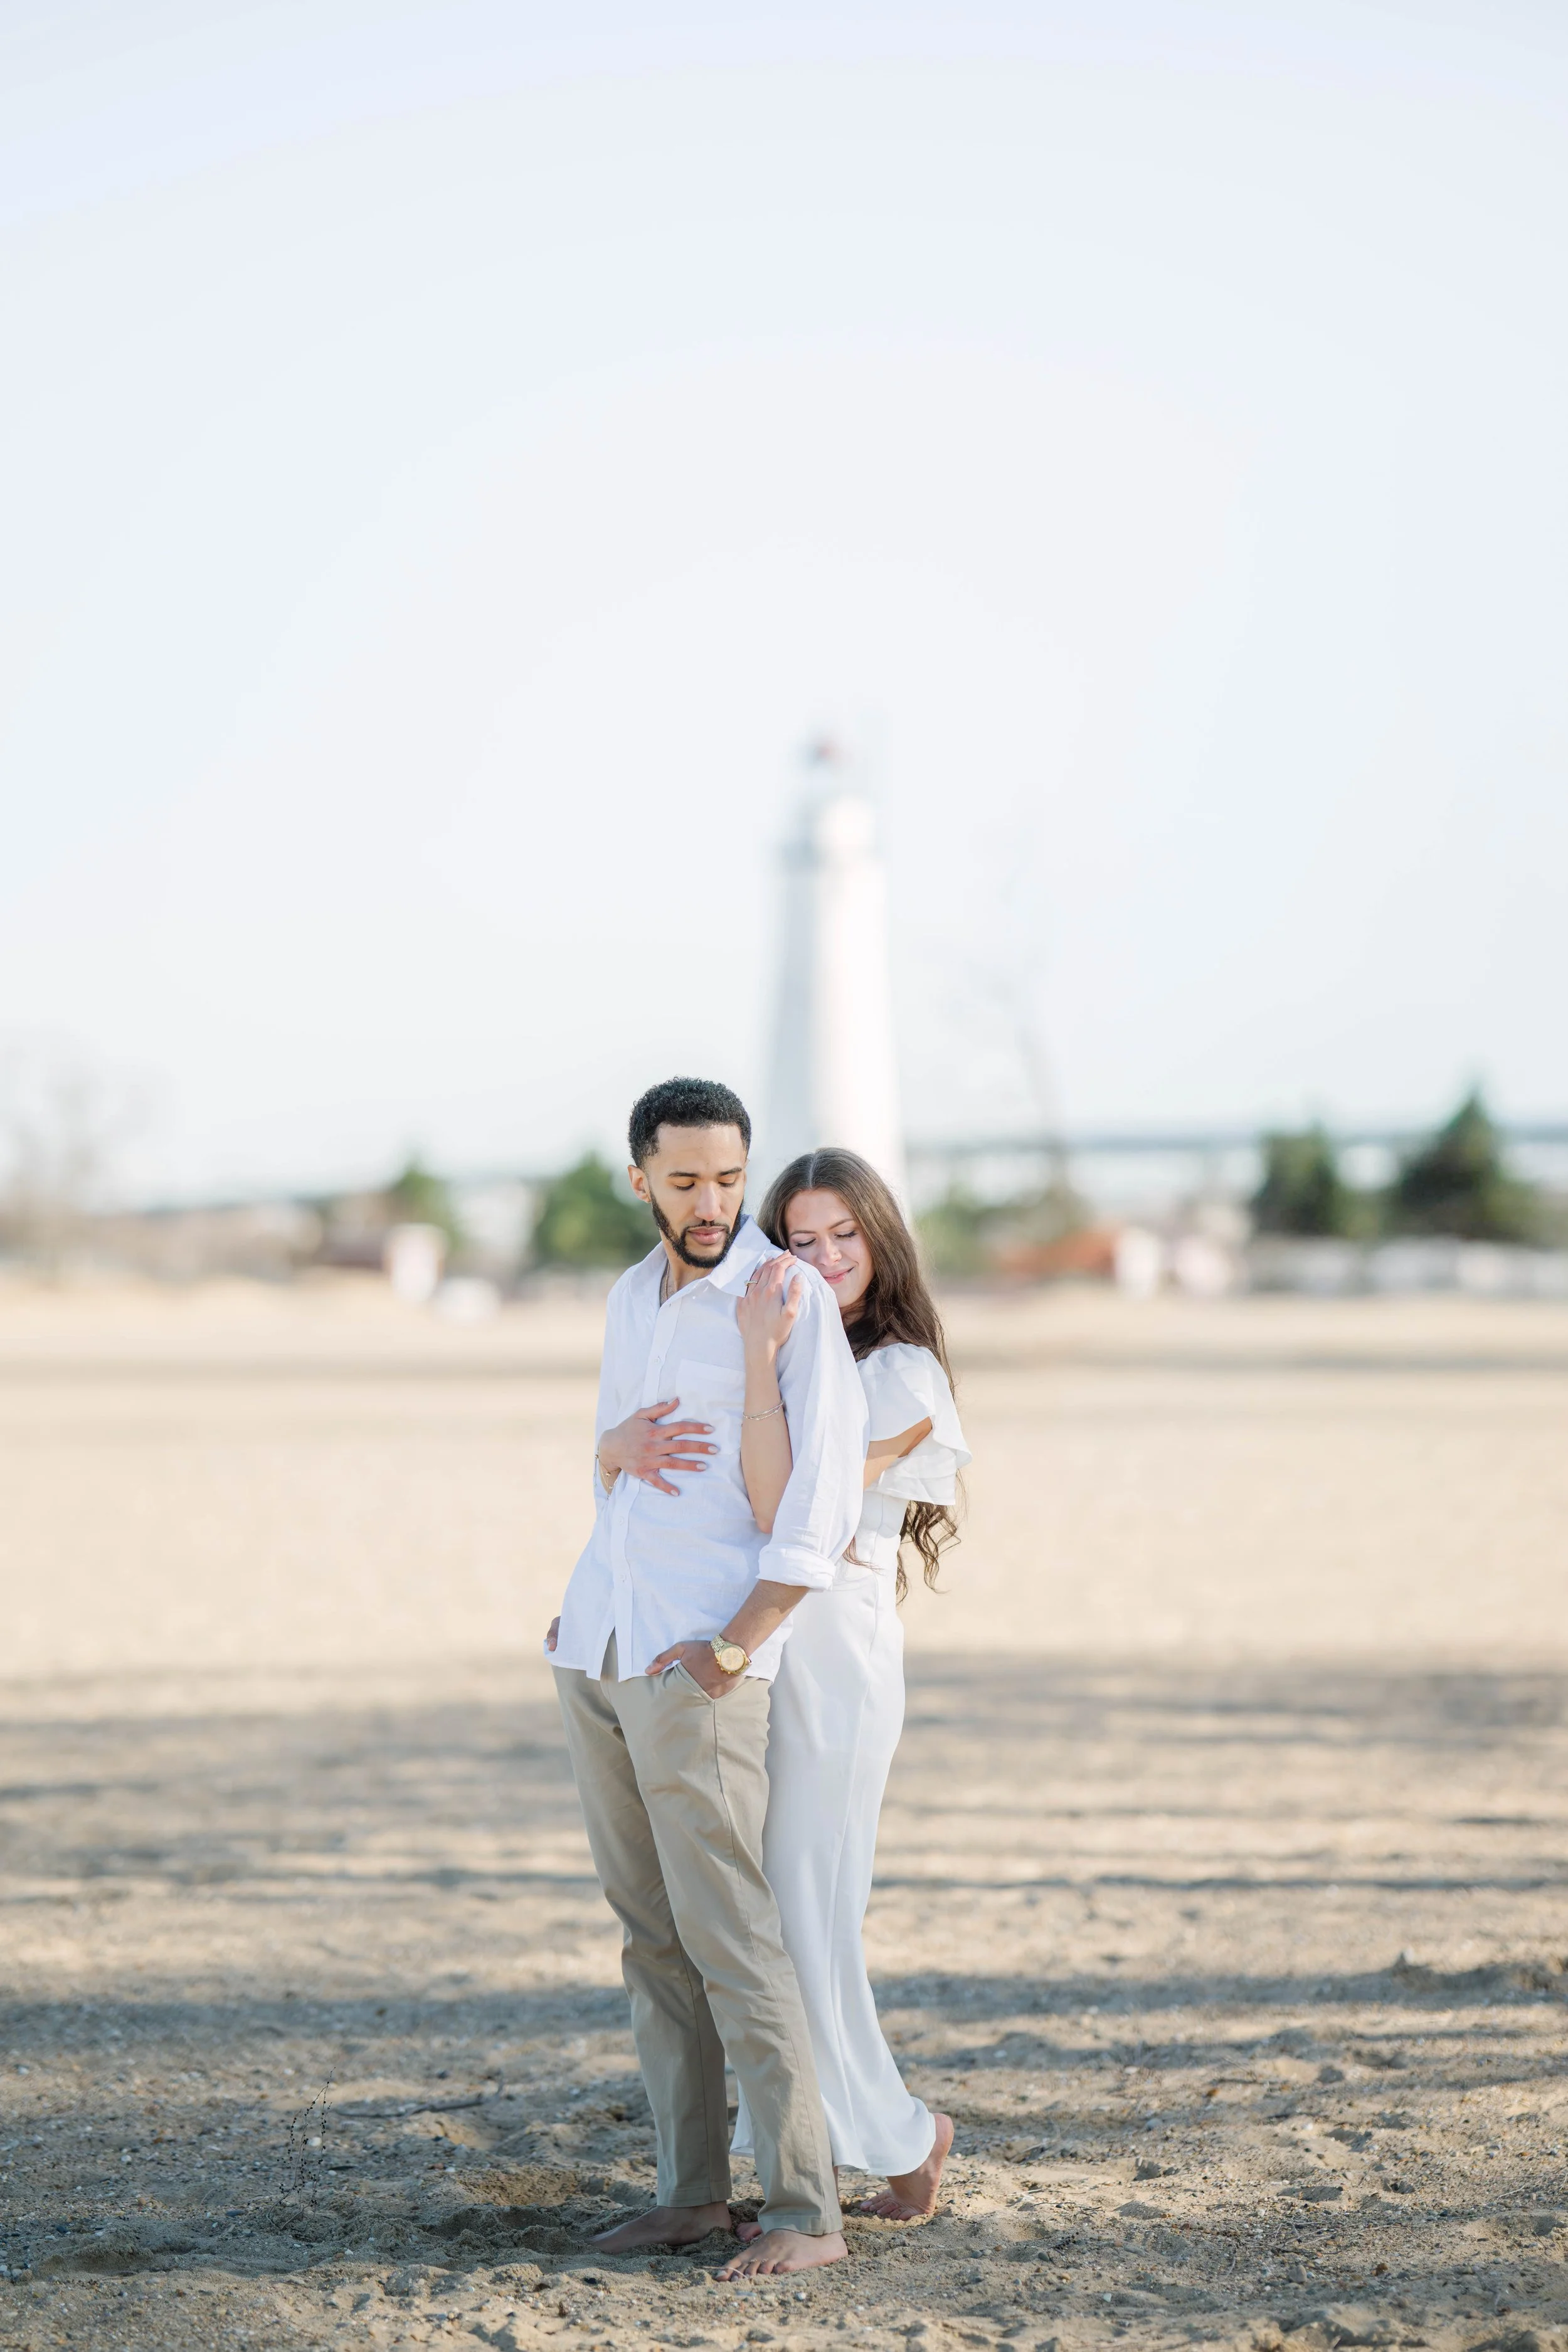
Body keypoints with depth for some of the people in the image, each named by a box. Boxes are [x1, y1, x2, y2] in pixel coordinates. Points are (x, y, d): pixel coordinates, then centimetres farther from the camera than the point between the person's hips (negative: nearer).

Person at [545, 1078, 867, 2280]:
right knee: (650, 1930, 8)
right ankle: (693, 2189, 14)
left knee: (727, 1934, -10)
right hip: (596, 1643, 7)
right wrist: (621, 1445, 0)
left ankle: (806, 2212, -7)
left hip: (699, 1662, -7)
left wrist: (735, 1646, -18)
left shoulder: (793, 1294, -8)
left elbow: (826, 1493, -15)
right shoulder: (633, 1298, 16)